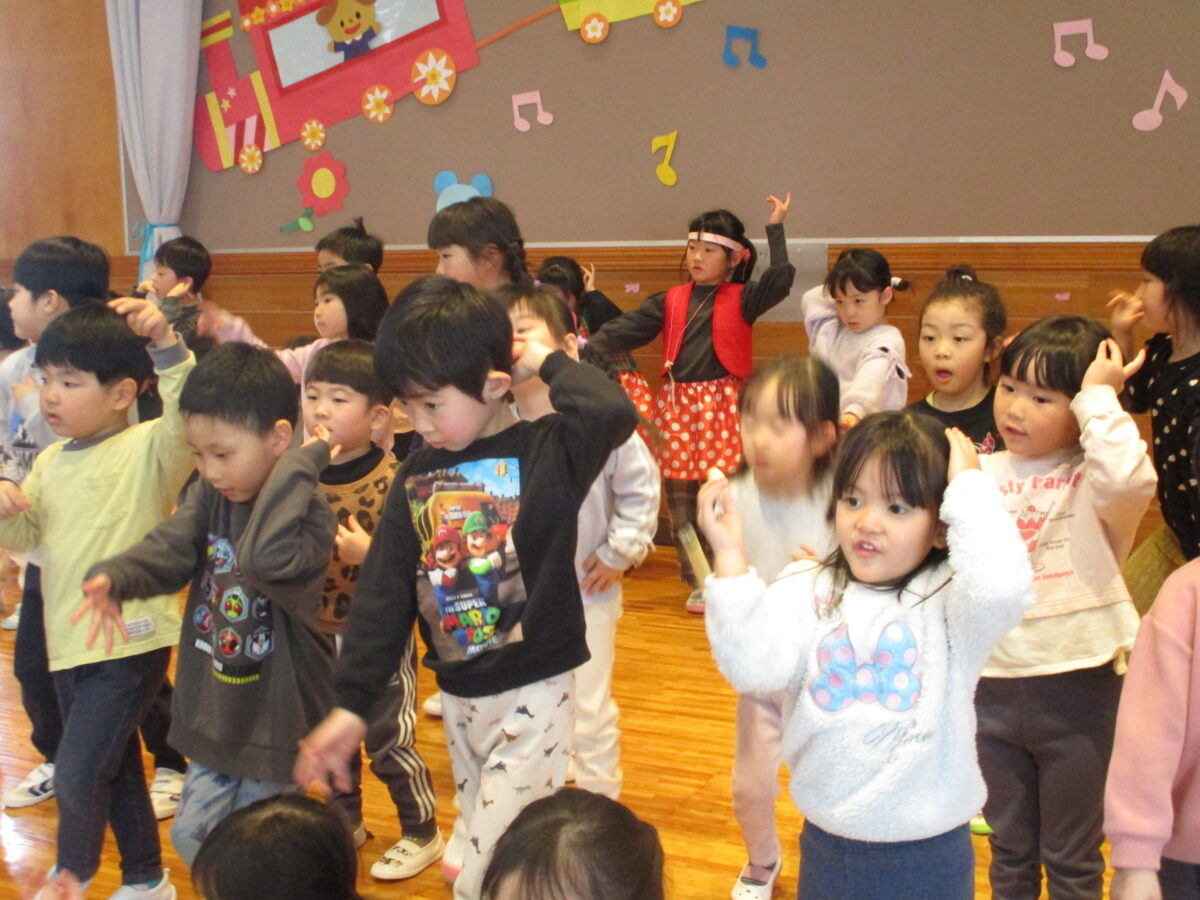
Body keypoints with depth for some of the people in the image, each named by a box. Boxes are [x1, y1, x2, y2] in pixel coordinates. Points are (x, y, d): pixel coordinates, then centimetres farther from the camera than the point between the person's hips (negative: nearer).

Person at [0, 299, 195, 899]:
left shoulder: (147, 450, -13)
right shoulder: (51, 461, 8)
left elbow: (189, 418, -33)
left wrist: (166, 344, -45)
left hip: (131, 642, -7)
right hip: (68, 642, 7)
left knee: (77, 774, -5)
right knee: (116, 770, 19)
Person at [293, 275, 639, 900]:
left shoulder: (546, 451, -13)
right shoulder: (417, 475, 2)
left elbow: (613, 412, -35)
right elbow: (383, 592, 3)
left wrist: (547, 362, -18)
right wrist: (352, 704, 0)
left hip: (533, 693, -6)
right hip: (457, 695, 6)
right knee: (482, 845, 20)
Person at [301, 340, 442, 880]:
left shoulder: (391, 482, -19)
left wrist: (369, 554, -35)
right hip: (320, 633, 6)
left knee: (390, 741, 5)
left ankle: (422, 834, 25)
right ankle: (346, 823, 41)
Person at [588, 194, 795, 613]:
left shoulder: (741, 300, 2)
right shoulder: (671, 302, 10)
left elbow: (780, 279, -14)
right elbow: (627, 328, 2)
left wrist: (775, 228, -10)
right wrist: (588, 350, -10)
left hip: (721, 405, -4)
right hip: (676, 403, 4)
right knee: (680, 502, 7)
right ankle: (697, 581, 18)